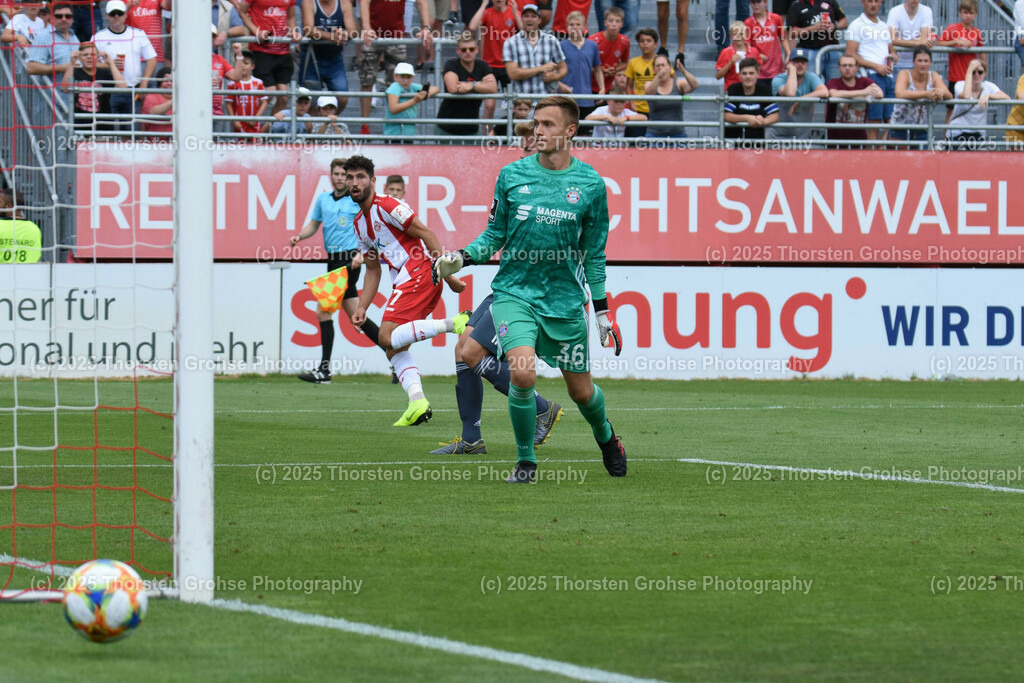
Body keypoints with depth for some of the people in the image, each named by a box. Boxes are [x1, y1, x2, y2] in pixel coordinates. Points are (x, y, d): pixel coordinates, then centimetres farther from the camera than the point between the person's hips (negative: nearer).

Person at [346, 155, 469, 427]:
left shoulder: (386, 206, -6)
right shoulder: (359, 223, 21)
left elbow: (426, 235, -10)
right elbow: (373, 270, 26)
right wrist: (361, 308, 15)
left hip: (419, 272, -9)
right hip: (403, 281, 9)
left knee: (387, 337, -21)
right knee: (394, 348, 2)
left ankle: (455, 323, -25)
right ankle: (417, 400, -12)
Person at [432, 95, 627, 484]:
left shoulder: (590, 184, -1)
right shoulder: (512, 175, -1)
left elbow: (594, 252, 7)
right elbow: (495, 234, 9)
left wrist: (602, 308, 7)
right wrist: (462, 258, -9)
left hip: (565, 301, 1)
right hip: (514, 292, -1)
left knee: (581, 392, 9)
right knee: (523, 374, -22)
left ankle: (605, 435, 43)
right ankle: (526, 460, -2)